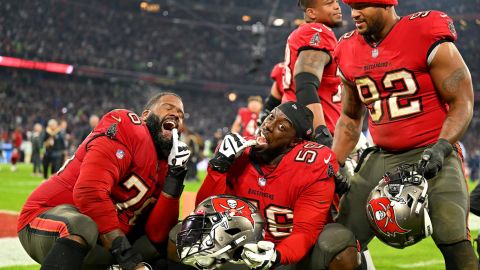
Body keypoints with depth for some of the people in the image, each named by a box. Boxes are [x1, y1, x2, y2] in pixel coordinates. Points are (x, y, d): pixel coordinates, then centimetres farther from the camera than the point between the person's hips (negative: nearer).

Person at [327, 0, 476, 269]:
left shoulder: (428, 39, -12)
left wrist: (441, 148, -23)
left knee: (455, 242, -22)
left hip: (432, 155, -6)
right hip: (383, 158, 6)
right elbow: (350, 118, 20)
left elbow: (462, 103, -9)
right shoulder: (350, 52, 8)